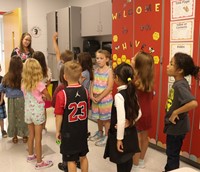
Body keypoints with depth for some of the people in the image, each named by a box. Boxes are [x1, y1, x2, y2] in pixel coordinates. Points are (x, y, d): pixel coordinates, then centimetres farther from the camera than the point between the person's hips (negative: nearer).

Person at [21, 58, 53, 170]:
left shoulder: (23, 84, -2)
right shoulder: (40, 84, -18)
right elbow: (49, 98, -8)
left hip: (28, 111, 5)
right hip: (38, 112, -5)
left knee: (31, 135, 22)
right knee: (38, 137, 3)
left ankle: (31, 155, 39)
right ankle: (39, 162, 13)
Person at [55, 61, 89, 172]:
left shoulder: (62, 94, -20)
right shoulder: (85, 91, -7)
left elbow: (59, 116, -14)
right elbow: (87, 111, 4)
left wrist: (58, 131, 1)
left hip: (68, 132, -4)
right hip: (83, 130, 4)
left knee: (71, 160, 10)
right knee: (83, 156, 21)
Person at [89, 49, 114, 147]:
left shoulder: (109, 71, -12)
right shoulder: (96, 70, 6)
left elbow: (109, 87, -17)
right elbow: (93, 84, 9)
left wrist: (100, 97, -16)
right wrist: (92, 95, -6)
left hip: (105, 98, -6)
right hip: (95, 98, 6)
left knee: (106, 118, 4)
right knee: (98, 117, 19)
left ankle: (106, 136, 17)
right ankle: (100, 132, 38)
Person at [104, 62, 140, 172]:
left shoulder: (119, 95, -22)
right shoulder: (132, 93, 2)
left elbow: (121, 120, -23)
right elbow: (138, 113, 8)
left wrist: (119, 139, -17)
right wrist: (131, 122, -4)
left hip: (122, 134, -8)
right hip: (131, 132, 8)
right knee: (128, 160, 20)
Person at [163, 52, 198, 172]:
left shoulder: (180, 85, -26)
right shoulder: (178, 83, 1)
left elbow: (193, 103, -39)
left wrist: (175, 113, -28)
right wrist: (174, 112, 5)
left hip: (177, 127, -9)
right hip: (173, 126, 9)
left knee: (173, 154, 11)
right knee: (171, 153, 25)